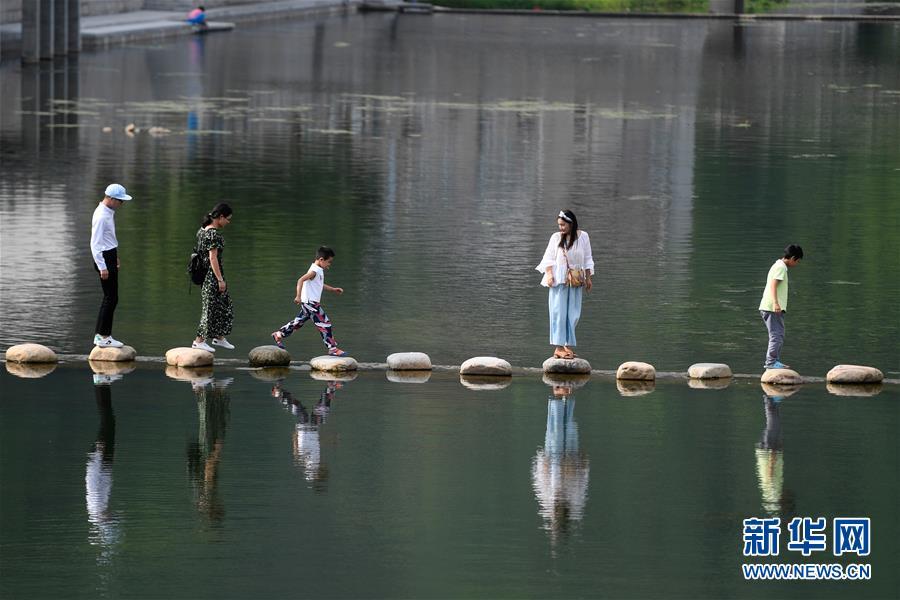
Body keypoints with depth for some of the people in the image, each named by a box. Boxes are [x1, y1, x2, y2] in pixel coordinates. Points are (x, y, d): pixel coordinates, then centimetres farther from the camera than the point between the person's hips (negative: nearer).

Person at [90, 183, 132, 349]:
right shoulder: (101, 216, -21)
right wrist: (102, 267, -23)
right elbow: (95, 243, -22)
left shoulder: (110, 212, 10)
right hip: (105, 258, -10)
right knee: (111, 298, -7)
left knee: (110, 298, 14)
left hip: (110, 256, 10)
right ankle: (103, 337, -3)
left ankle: (100, 335, 20)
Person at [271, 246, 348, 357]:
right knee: (324, 324, -9)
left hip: (308, 303, 10)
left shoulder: (319, 271, 14)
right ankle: (333, 349, -8)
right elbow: (301, 280, -27)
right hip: (310, 302, -10)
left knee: (299, 321, 21)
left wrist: (333, 289, 26)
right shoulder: (314, 271, -17)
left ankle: (279, 335, 32)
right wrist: (298, 296, -32)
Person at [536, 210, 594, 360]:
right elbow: (549, 258, 2)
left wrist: (588, 278, 10)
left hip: (576, 281, 2)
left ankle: (568, 346, 10)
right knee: (559, 312, -6)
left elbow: (587, 260, 10)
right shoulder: (556, 237, -1)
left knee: (573, 314, 3)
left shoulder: (583, 237, 3)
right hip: (559, 279, -2)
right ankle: (558, 347, -8)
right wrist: (549, 275, -10)